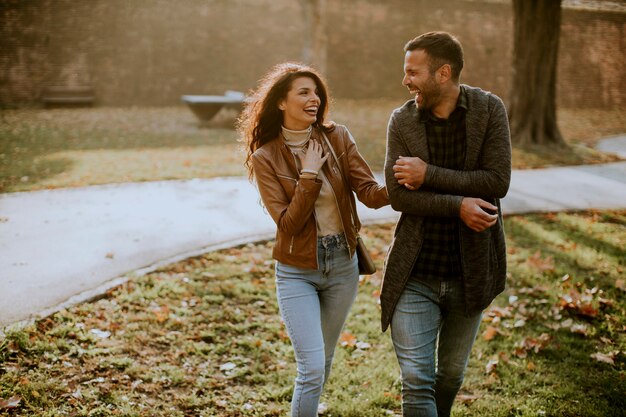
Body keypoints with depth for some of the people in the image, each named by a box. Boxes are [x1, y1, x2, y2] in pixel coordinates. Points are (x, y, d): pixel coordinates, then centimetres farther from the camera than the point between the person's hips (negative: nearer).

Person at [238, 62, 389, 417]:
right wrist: (309, 174, -20)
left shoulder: (337, 138, -3)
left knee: (324, 362, 18)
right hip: (297, 271, -3)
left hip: (342, 264, 3)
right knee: (312, 368, -9)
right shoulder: (265, 157, -8)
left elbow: (370, 192, -11)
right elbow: (288, 223, -15)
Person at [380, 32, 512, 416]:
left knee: (452, 373, 20)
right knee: (416, 380, -3)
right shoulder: (402, 121, -4)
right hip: (415, 275, 0)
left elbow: (497, 182, -15)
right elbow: (397, 194, -11)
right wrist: (458, 205, -22)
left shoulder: (490, 110, -6)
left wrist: (430, 174, -19)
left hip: (470, 273, 1)